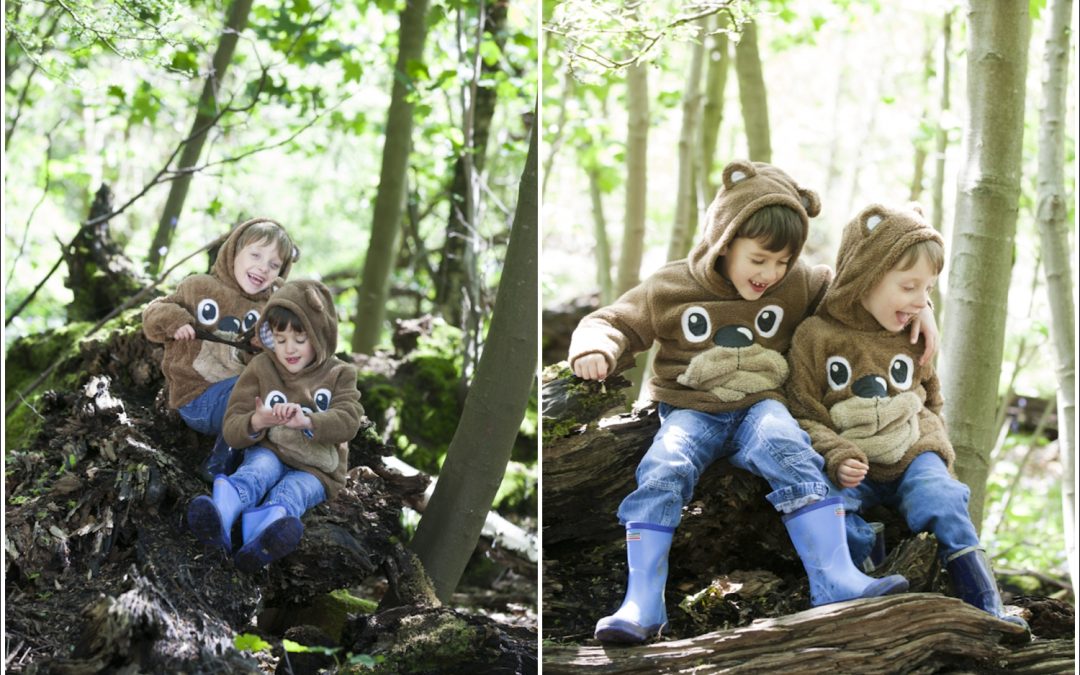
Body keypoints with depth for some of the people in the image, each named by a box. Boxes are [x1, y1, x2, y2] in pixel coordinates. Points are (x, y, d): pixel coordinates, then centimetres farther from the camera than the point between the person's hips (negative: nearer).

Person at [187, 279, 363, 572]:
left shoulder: (339, 375, 5)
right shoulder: (261, 368, 7)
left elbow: (348, 421, -14)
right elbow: (232, 431, 1)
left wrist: (306, 421, -34)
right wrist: (256, 423, -24)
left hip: (315, 470, 0)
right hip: (270, 452, 1)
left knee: (292, 490, -34)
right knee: (262, 467, -35)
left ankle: (259, 544, -72)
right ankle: (219, 518, -72)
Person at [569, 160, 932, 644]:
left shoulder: (797, 286, 7)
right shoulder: (670, 288, 1)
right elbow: (615, 324, 6)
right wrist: (596, 350, -17)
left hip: (758, 405, 1)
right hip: (690, 409, -1)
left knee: (793, 455, -32)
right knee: (662, 472, -31)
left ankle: (836, 581, -36)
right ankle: (642, 604, -31)